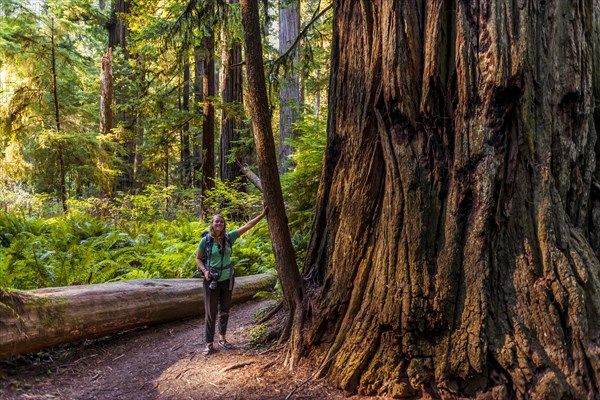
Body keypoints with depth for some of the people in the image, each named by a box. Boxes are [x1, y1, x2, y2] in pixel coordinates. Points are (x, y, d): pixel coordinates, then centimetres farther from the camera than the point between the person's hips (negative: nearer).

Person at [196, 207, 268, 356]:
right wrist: (204, 271, -16)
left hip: (227, 279, 3)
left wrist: (262, 215, -4)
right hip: (211, 280, -3)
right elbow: (198, 258, 0)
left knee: (224, 311, 14)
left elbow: (247, 226, -2)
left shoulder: (229, 237, -3)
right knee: (210, 313, 2)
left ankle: (222, 339, 29)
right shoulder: (206, 240, -10)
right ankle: (209, 344, 12)